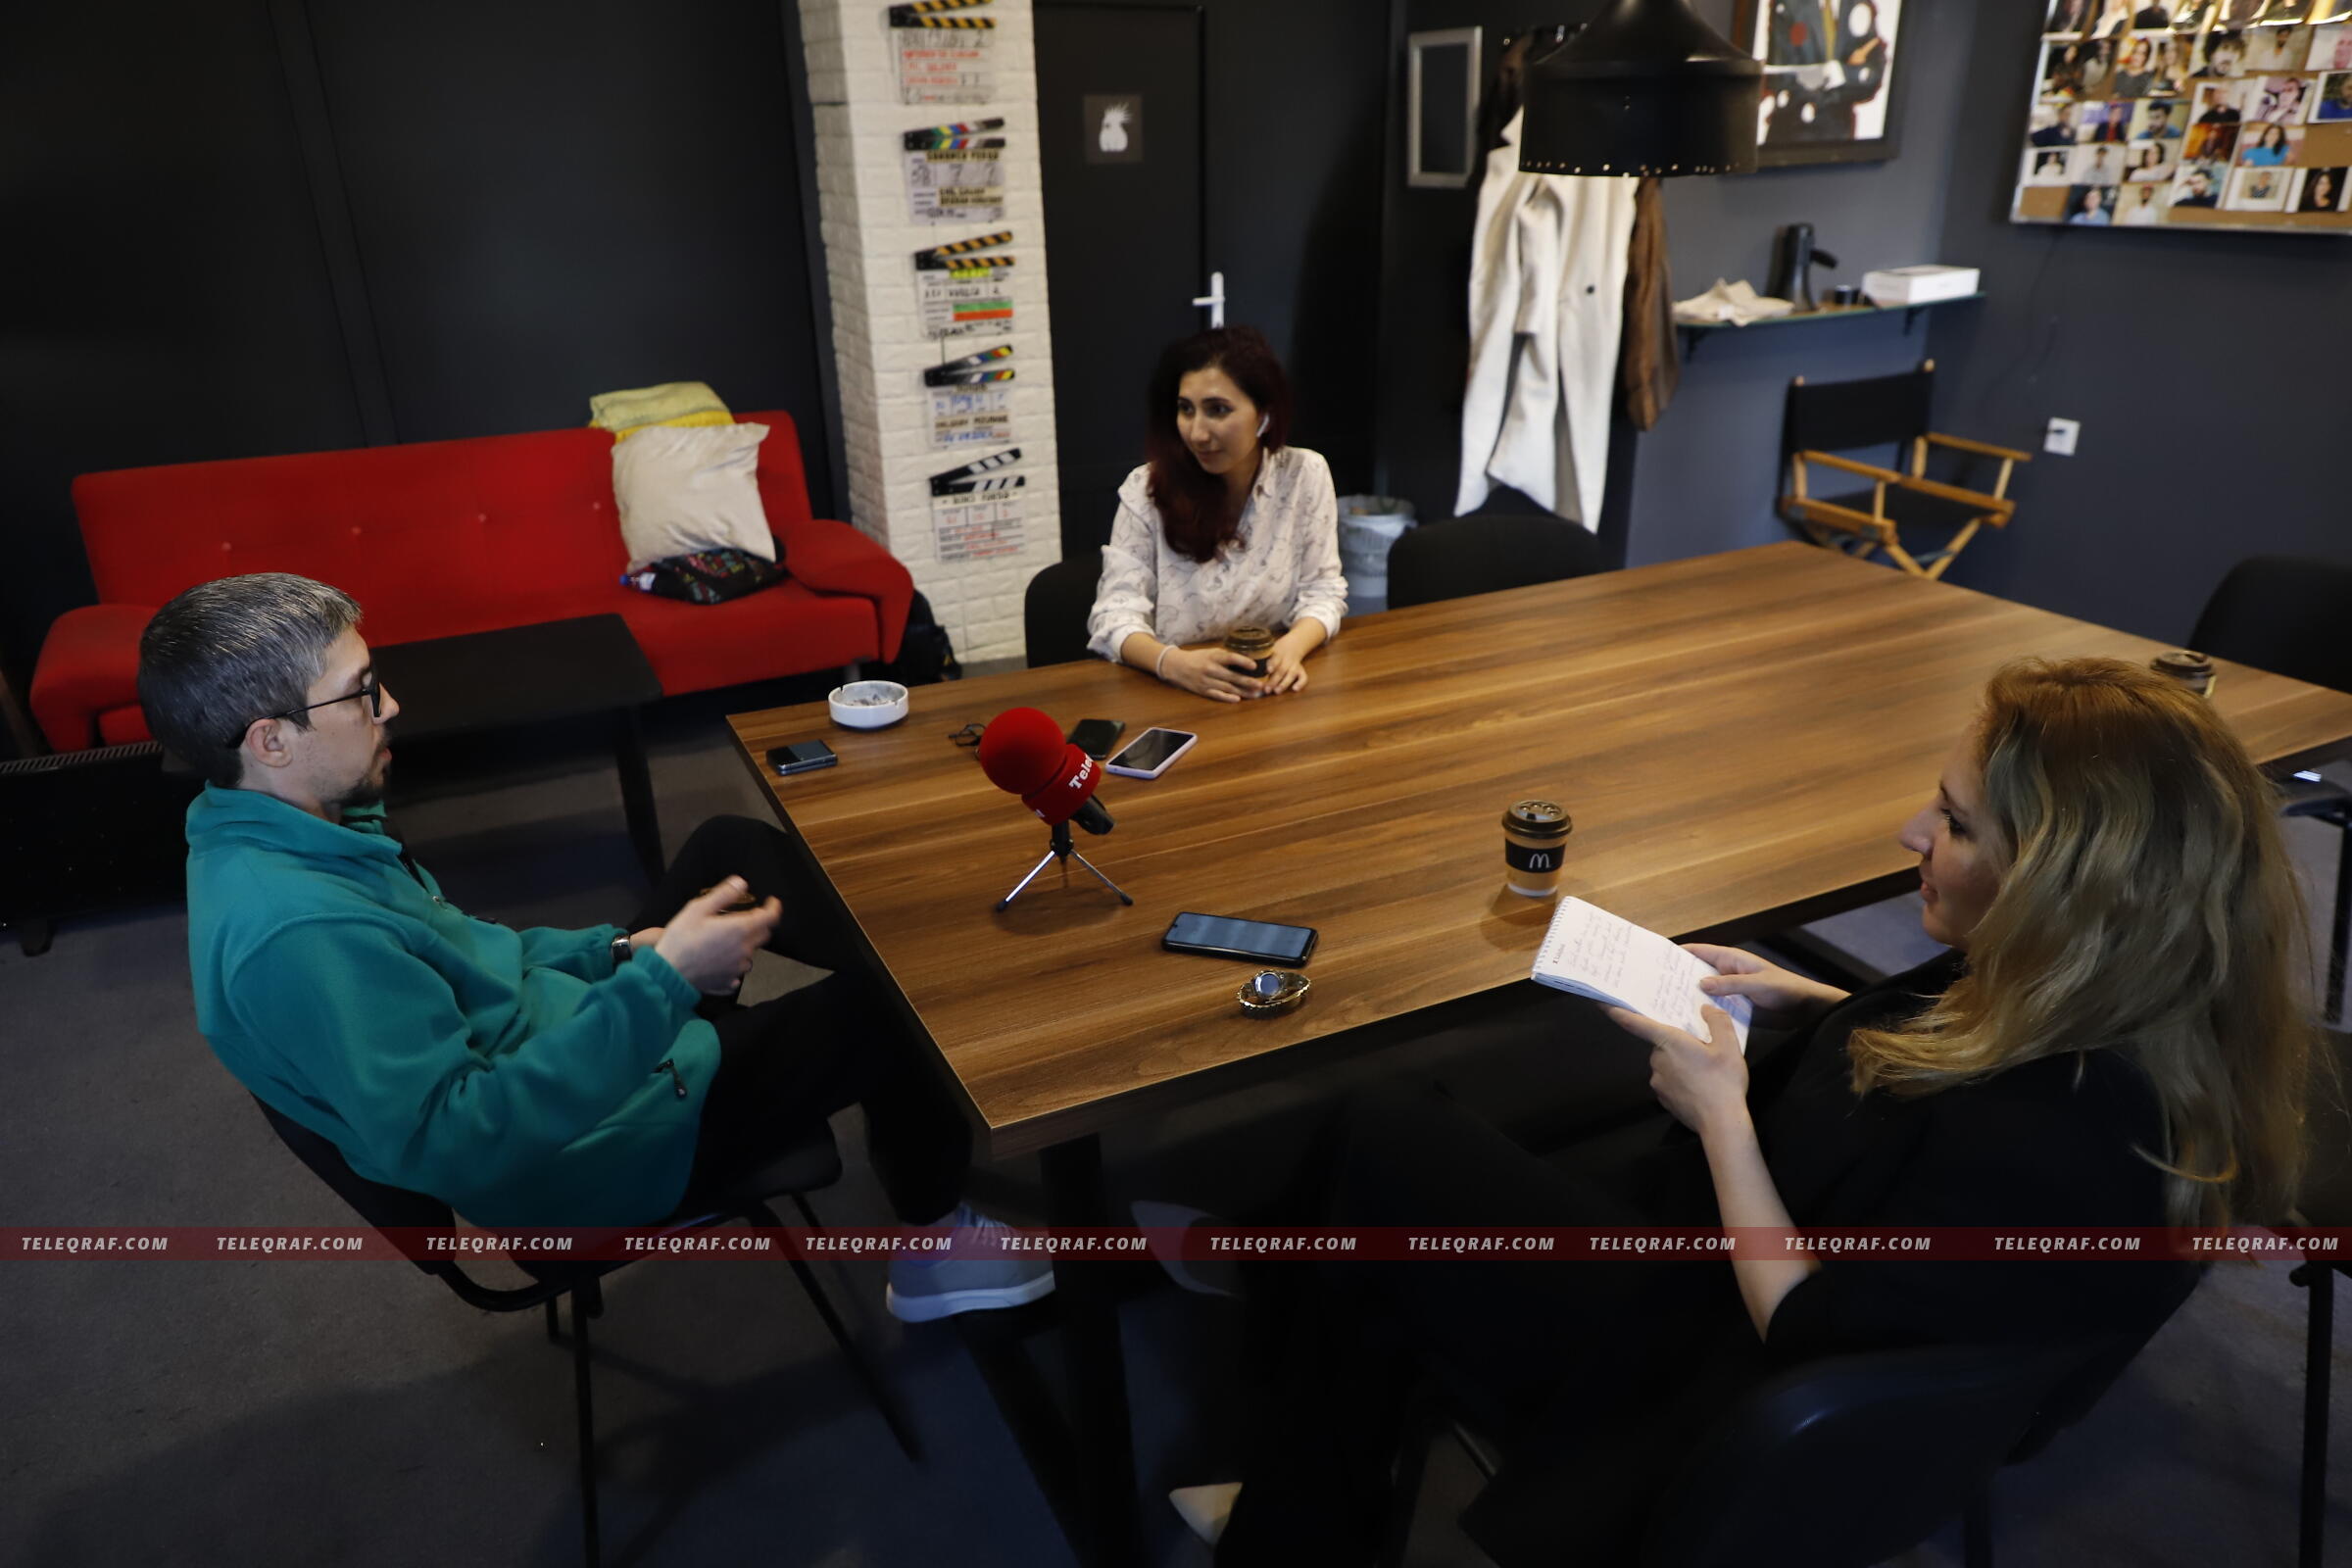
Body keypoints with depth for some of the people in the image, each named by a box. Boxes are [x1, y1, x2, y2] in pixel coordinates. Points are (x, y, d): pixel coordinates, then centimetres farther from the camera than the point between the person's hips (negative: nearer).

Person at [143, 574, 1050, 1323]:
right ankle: (934, 1249, 19)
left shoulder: (263, 834, -2)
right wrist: (659, 985, -36)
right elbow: (456, 1143, -35)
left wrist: (611, 951, 2)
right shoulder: (294, 933, -33)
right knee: (894, 1009, -4)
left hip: (568, 1027, 9)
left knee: (730, 846, 13)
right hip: (593, 1152, -9)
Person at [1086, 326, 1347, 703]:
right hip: (1168, 692, 0)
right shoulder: (1146, 490, -6)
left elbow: (1322, 591, 1)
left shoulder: (1305, 475, -1)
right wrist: (1173, 662, -31)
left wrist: (1293, 645, -21)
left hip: (1271, 690, 0)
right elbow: (1117, 612, -10)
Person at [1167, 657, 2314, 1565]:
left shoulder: (2047, 1151, -34)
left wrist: (1723, 1112, -20)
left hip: (1716, 1380, -9)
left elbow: (1811, 1341, -27)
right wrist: (1805, 1006, 1)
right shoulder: (2084, 1009, -8)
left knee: (1380, 1151, -4)